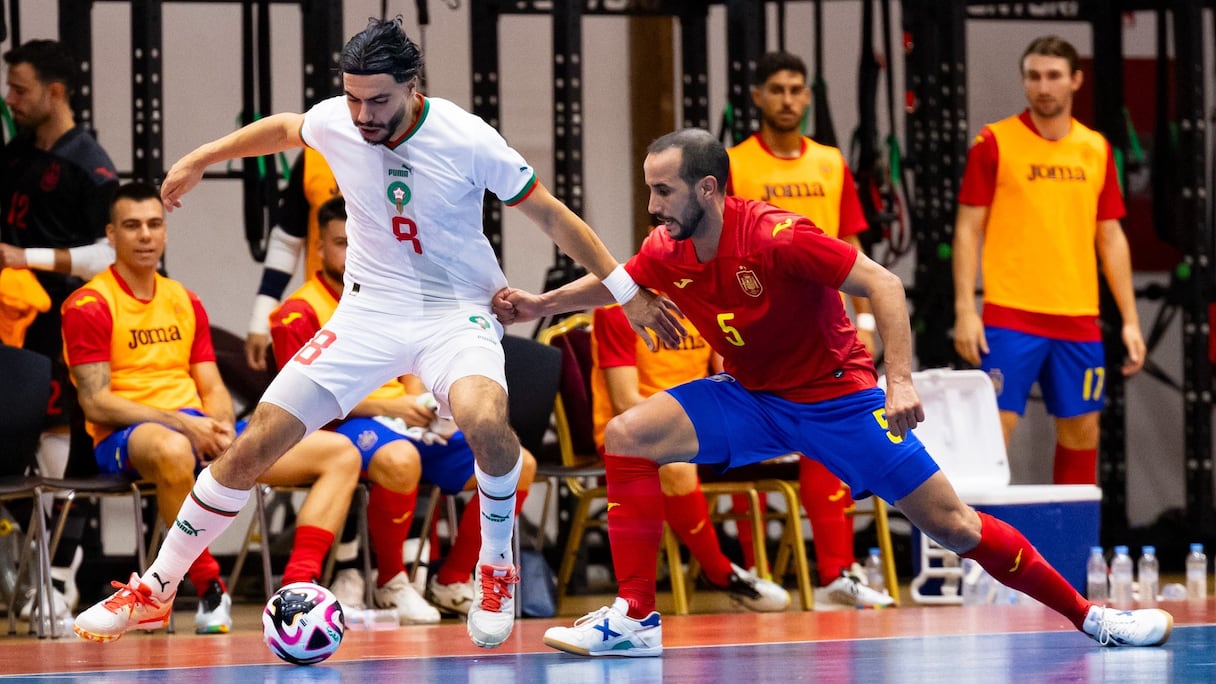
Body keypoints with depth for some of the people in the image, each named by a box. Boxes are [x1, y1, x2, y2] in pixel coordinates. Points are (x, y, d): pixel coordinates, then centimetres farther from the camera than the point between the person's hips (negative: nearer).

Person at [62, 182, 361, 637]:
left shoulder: (185, 303, 20)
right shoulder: (89, 307, -2)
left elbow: (212, 388, 17)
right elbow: (96, 402, -11)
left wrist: (222, 425, -8)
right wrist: (179, 424, -20)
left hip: (202, 433, 7)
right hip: (127, 437, -7)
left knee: (340, 453, -5)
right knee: (172, 451, -47)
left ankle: (296, 589, -21)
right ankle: (211, 594, -32)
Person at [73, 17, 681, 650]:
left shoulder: (467, 140, -19)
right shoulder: (333, 122, -9)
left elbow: (551, 216, -9)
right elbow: (282, 128, 17)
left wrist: (629, 295, -6)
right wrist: (197, 160, 26)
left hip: (457, 312, -3)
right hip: (369, 311, 3)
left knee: (484, 421, -37)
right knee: (251, 448, -6)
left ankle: (497, 569, -12)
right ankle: (154, 589, 11)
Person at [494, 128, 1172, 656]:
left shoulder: (774, 235, -26)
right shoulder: (667, 253, -7)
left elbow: (883, 285, -25)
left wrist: (900, 381, -33)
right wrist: (540, 303, 3)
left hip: (836, 396, -6)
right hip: (750, 399, 6)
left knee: (951, 525, -9)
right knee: (627, 435, -13)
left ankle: (1090, 615, 4)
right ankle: (635, 618, -10)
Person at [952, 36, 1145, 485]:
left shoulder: (1096, 149, 10)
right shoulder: (995, 142, -1)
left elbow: (1111, 238, 14)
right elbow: (968, 229, -1)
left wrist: (1130, 319, 9)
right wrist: (965, 310, -10)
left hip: (1078, 320, 4)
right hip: (1010, 319, -4)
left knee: (1081, 431, 7)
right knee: (995, 430, -9)